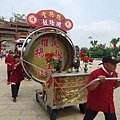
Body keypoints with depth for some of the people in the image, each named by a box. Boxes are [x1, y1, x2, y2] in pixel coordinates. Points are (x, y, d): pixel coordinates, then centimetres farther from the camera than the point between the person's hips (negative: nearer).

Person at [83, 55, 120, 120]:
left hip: (108, 103, 5)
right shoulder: (96, 73, -23)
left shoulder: (114, 73, -1)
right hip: (94, 103, -5)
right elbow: (89, 88, -23)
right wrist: (99, 81, -37)